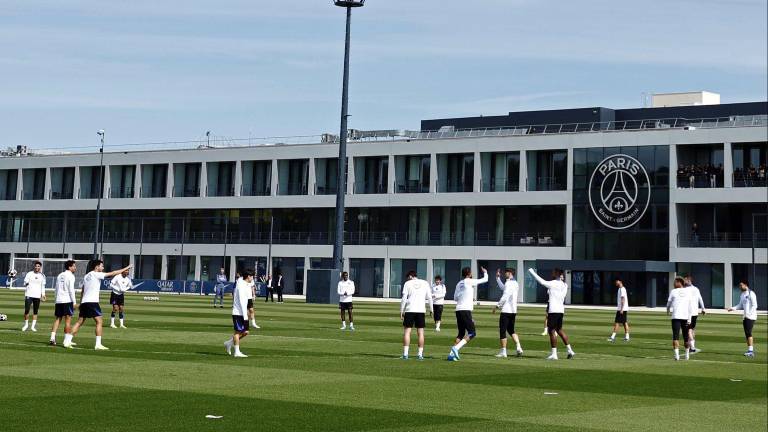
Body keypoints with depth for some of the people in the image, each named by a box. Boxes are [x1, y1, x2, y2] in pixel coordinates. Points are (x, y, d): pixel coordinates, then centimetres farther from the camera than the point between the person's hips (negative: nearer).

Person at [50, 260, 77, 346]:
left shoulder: (60, 275, 17)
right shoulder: (70, 276, -6)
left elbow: (57, 289, 18)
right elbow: (71, 290, -11)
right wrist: (74, 302, -9)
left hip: (58, 300, 7)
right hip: (68, 300, -7)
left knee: (58, 319, 10)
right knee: (68, 320, -3)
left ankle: (52, 338, 0)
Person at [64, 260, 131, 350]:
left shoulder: (86, 276, 19)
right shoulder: (96, 274, -5)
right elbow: (112, 273, -7)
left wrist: (81, 303, 26)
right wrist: (126, 268, -2)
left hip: (84, 302, 8)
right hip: (92, 302, -8)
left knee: (79, 322, 10)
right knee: (99, 322, -4)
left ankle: (67, 341, 8)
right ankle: (98, 344, -9)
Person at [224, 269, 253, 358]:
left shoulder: (246, 285, 15)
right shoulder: (241, 286, -15)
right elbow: (241, 301, -20)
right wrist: (245, 315, -21)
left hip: (243, 313, 9)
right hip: (238, 313, -9)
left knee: (245, 332, 8)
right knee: (238, 331, -4)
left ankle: (229, 343, 20)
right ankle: (237, 352, 1)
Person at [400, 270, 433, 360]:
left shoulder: (407, 283, 5)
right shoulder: (425, 283, 11)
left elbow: (404, 298, 0)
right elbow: (429, 297, 8)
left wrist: (401, 311, 3)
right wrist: (431, 309, 16)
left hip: (409, 310, -2)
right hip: (421, 310, 2)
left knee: (407, 331, 1)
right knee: (420, 332, 6)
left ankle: (405, 353, -7)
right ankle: (420, 354, 4)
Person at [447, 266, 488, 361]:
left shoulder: (459, 284, 15)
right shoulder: (470, 281, -3)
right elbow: (485, 279, 4)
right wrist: (485, 272, 26)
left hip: (458, 310, 7)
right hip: (466, 310, -7)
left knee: (461, 333, 15)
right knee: (472, 333, -5)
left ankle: (452, 354, 7)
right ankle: (456, 348, -19)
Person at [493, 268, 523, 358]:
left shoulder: (508, 283, -13)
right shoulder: (515, 283, 16)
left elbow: (505, 296, -20)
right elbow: (503, 287, 33)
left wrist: (497, 306, -12)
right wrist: (498, 277, 34)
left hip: (506, 311, -9)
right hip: (513, 311, 9)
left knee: (502, 331, -2)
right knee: (511, 330, 18)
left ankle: (503, 352, -2)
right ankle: (518, 348, 4)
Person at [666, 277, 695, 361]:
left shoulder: (673, 292, 2)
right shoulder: (689, 291, 7)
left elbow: (669, 302, 18)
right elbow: (690, 306, 2)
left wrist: (668, 310, 39)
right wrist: (689, 318, 1)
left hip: (676, 317, -3)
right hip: (686, 316, 3)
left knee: (675, 336, -6)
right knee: (686, 336, 16)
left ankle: (676, 354, -19)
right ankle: (687, 354, 26)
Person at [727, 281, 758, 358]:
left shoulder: (751, 293, -9)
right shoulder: (742, 295, 16)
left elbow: (754, 305, -14)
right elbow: (740, 305, 22)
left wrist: (748, 314, -21)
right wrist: (733, 308, 6)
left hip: (751, 317, -8)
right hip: (745, 317, 8)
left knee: (748, 332, -16)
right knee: (747, 333, 7)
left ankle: (751, 350, -19)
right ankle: (749, 350, 12)